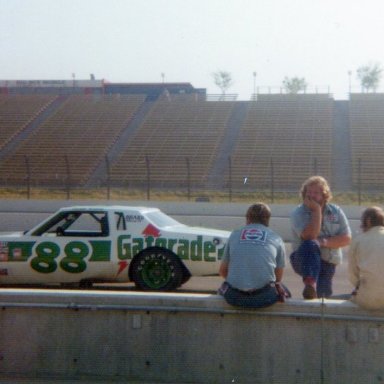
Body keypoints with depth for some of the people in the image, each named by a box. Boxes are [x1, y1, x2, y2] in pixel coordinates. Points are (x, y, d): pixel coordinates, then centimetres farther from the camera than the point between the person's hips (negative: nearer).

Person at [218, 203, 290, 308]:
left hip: (234, 297, 0)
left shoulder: (234, 235, 13)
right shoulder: (276, 239, 10)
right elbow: (278, 277, 18)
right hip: (263, 297, 0)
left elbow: (222, 271, 20)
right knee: (282, 291, 30)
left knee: (224, 289, 34)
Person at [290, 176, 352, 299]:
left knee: (322, 295, -8)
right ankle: (310, 283, -47)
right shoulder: (298, 213, -4)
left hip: (328, 263, 3)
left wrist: (324, 242, -16)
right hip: (304, 260, -3)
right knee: (311, 245, -36)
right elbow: (310, 236, -21)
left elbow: (346, 239, -1)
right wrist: (317, 210, -17)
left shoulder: (336, 212, 6)